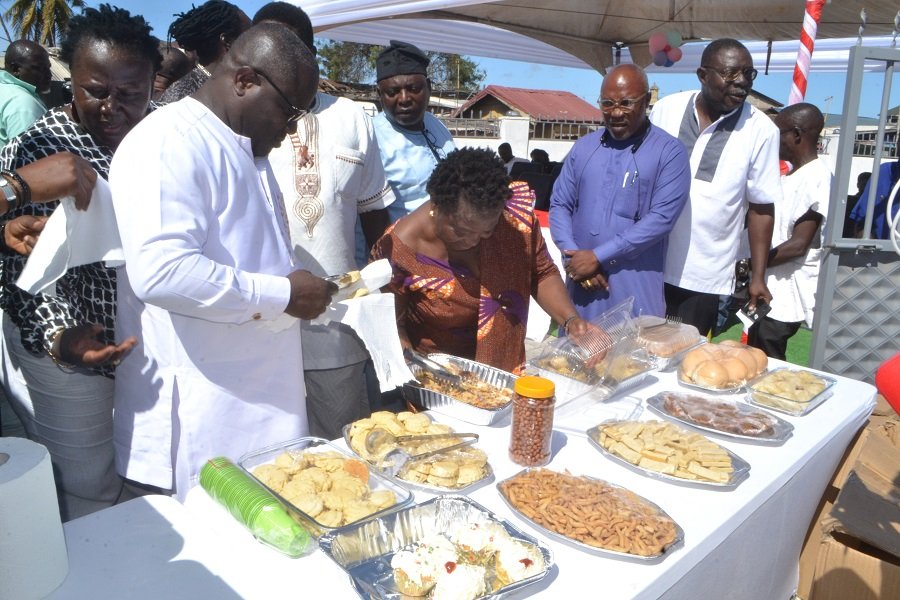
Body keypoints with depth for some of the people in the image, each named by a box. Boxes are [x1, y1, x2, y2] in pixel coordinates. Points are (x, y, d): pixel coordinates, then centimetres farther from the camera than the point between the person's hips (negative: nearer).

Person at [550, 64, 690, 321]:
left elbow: (661, 218, -13)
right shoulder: (583, 147, 10)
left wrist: (598, 257, -15)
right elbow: (559, 205, 8)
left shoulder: (669, 152, -3)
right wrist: (574, 257, -9)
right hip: (580, 284, 4)